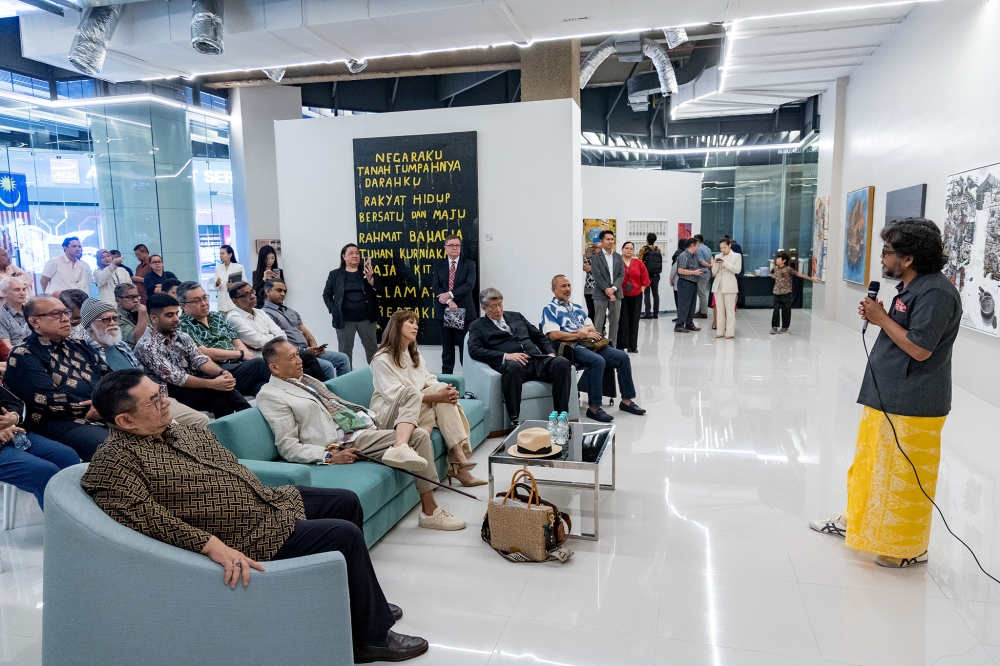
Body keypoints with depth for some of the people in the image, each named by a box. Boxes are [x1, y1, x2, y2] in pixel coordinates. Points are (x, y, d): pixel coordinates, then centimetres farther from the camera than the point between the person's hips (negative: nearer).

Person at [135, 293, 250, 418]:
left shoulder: (182, 336, 10)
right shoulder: (146, 346, -12)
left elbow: (200, 360, 0)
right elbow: (174, 377, -20)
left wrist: (222, 373, -22)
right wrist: (212, 383, -31)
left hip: (192, 386, 6)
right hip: (170, 394, -6)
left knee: (223, 403, -27)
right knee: (219, 384, -25)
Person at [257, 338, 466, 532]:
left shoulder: (304, 379, 18)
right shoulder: (271, 396, -9)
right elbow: (287, 447, -15)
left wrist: (370, 415, 13)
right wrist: (331, 456, -23)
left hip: (370, 421, 9)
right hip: (352, 440, -9)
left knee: (410, 393, -3)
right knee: (419, 436, -19)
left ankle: (399, 447, -29)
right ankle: (430, 512, -10)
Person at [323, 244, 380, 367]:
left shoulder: (367, 272, 7)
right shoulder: (335, 274, 4)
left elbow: (377, 292, -3)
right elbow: (327, 294, 8)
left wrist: (370, 278, -18)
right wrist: (333, 311, -4)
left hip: (366, 318, 1)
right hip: (345, 319, -1)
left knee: (372, 348, 7)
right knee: (345, 351, 6)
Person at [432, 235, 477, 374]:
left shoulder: (469, 264, 4)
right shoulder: (439, 266, 12)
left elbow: (469, 285, -9)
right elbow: (436, 287, 0)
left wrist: (450, 294, -17)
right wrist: (449, 301, -16)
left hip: (465, 311, -2)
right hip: (444, 311, 2)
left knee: (466, 346, -1)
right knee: (447, 347, 7)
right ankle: (446, 375, 14)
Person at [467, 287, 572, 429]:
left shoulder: (516, 316, 28)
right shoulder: (478, 326, 14)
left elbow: (539, 336, 28)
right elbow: (474, 350, -4)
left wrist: (551, 353, 7)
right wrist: (505, 356, -16)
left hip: (537, 359, 5)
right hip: (512, 363, -4)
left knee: (562, 363, -25)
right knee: (513, 367, -41)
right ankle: (515, 421, -33)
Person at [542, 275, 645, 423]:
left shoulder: (577, 308, 25)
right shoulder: (550, 309, 2)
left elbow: (592, 328, 17)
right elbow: (554, 335, -13)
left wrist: (586, 329, -9)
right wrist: (582, 334, -12)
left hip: (589, 344, 8)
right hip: (572, 347, -7)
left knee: (622, 356, -8)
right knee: (597, 361, -34)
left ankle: (626, 400, 1)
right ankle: (593, 408, -26)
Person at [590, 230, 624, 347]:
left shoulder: (618, 257, 11)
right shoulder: (595, 258, -1)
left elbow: (621, 275, 4)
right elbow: (597, 277, -9)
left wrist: (613, 288, -11)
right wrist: (607, 291, -15)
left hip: (616, 294, 4)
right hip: (601, 295, -4)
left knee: (614, 322, 7)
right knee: (599, 323, -1)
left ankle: (612, 346, 14)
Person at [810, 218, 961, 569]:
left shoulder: (935, 292, -20)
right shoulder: (910, 287, 11)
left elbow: (919, 348, -25)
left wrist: (882, 318, -15)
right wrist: (876, 316, 0)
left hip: (911, 406, -10)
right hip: (886, 397, 10)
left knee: (904, 477, 3)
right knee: (869, 465, 22)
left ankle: (910, 547, 19)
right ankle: (855, 520, 38)